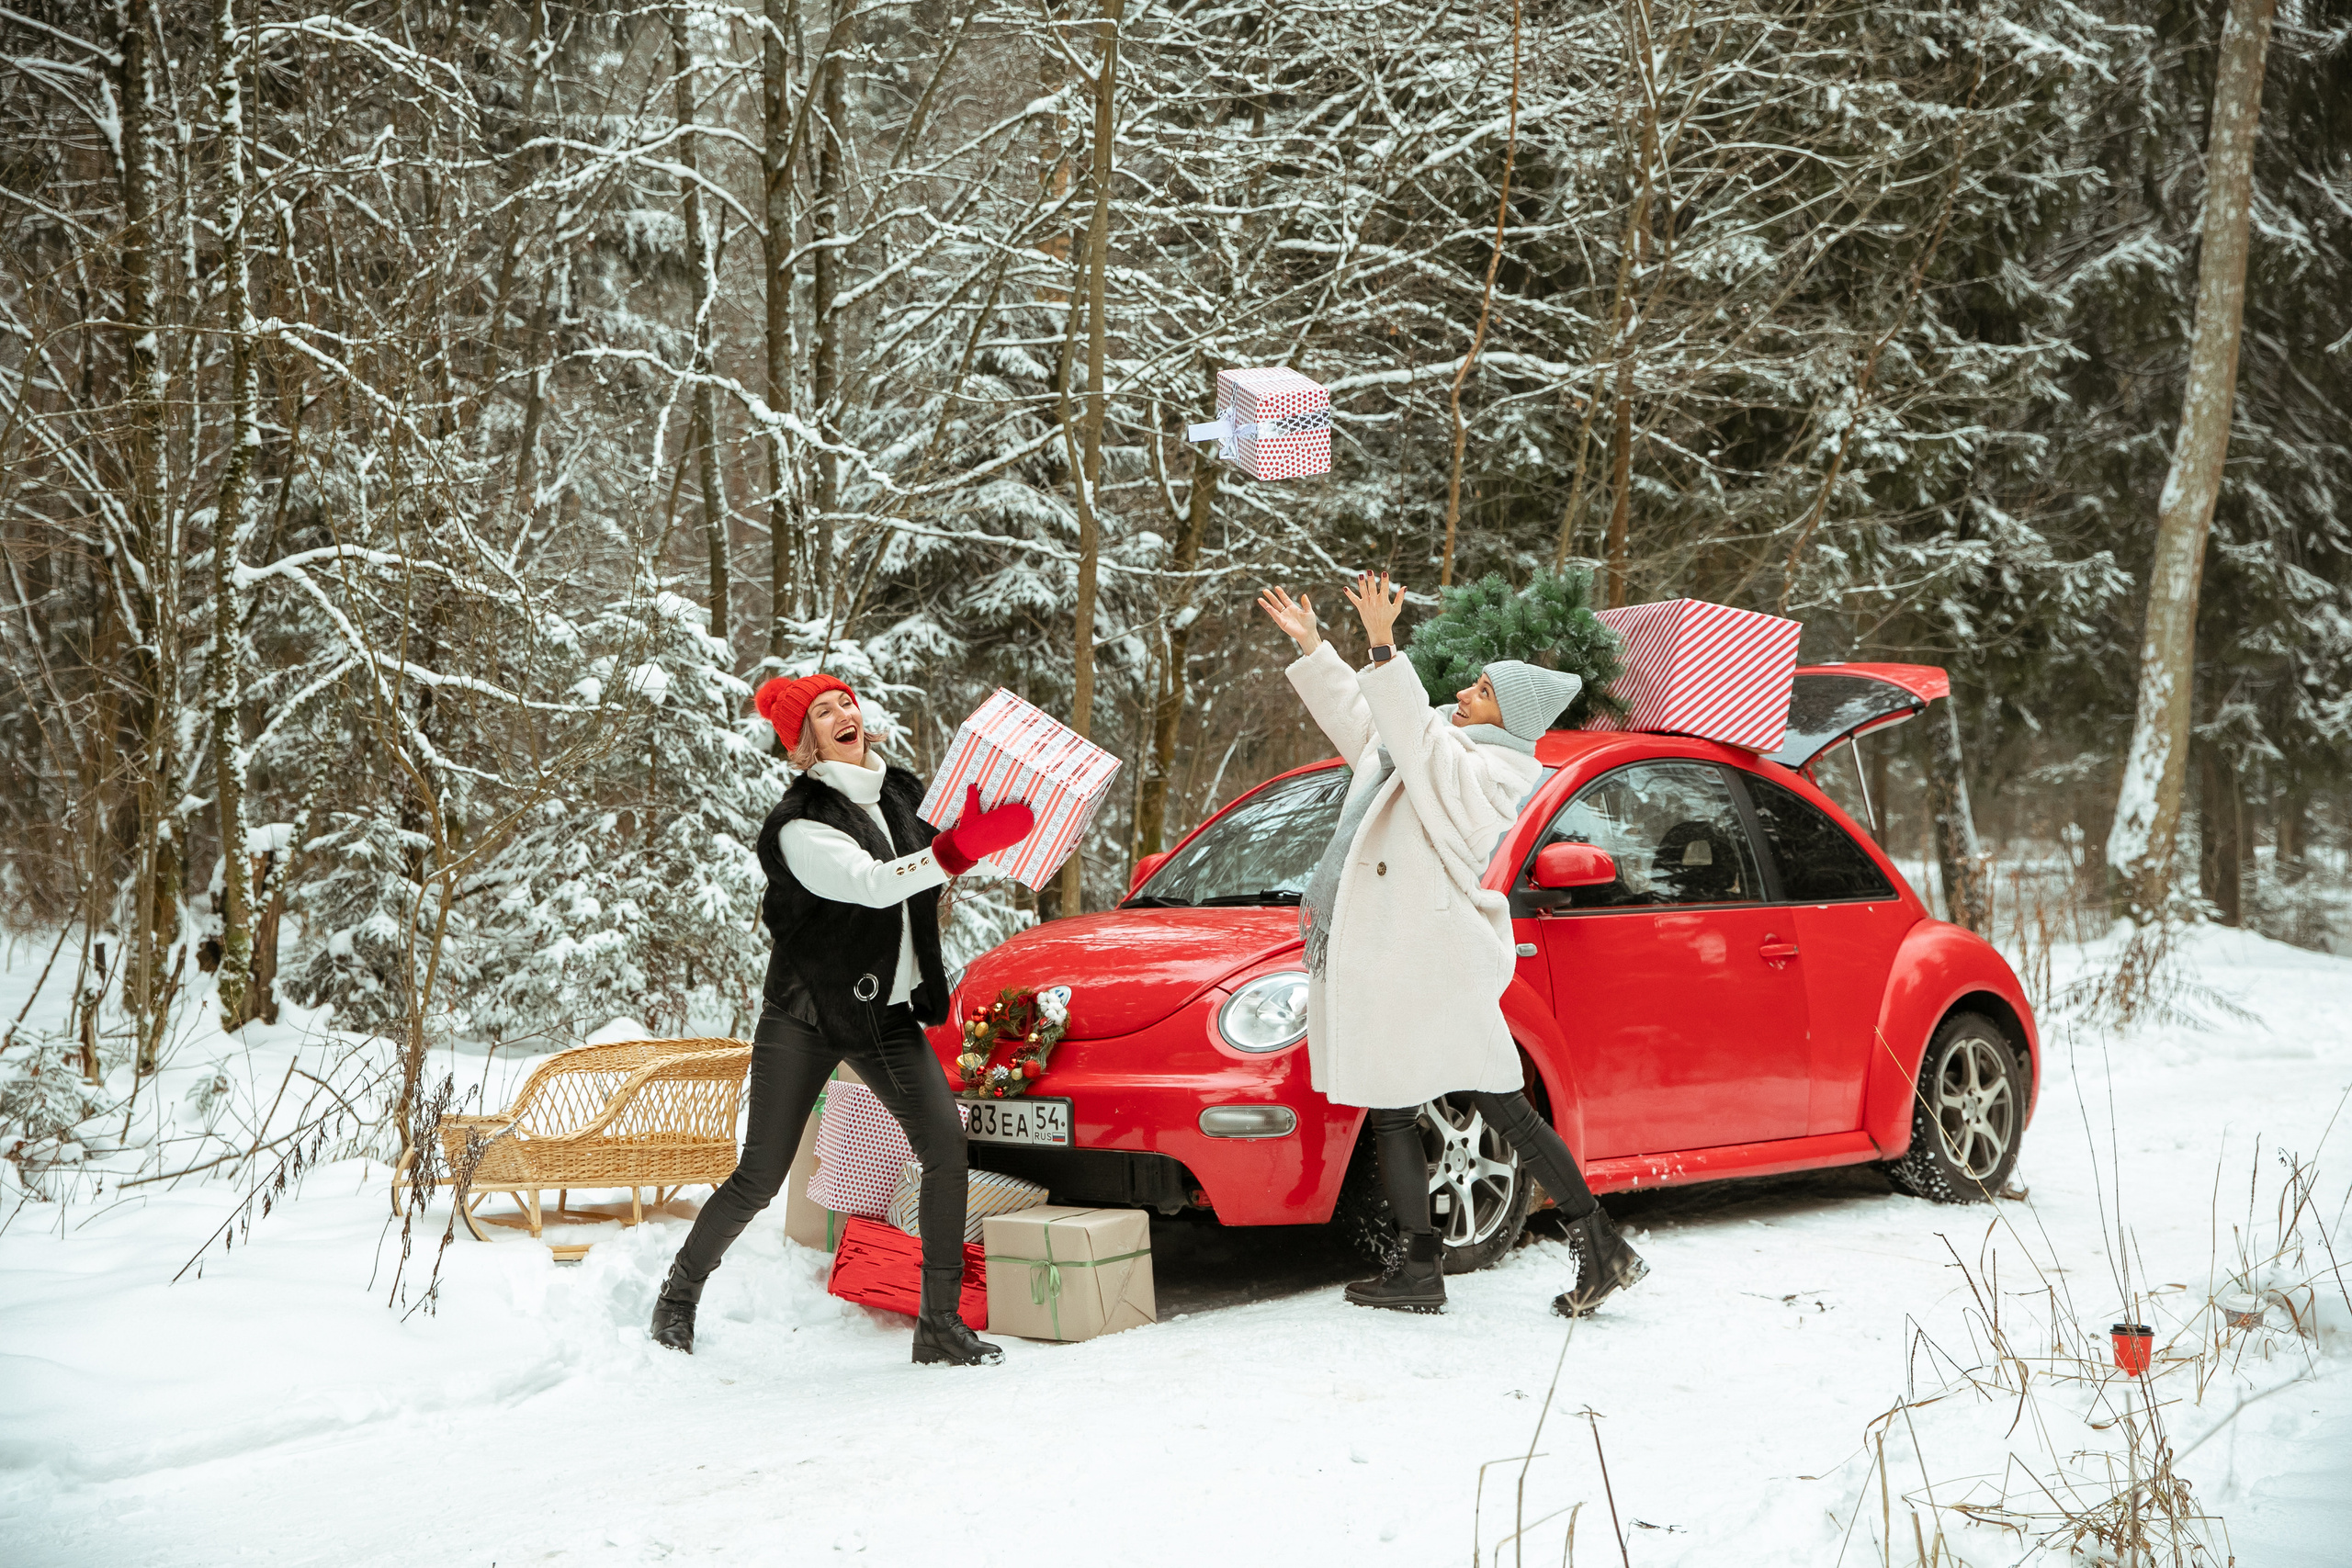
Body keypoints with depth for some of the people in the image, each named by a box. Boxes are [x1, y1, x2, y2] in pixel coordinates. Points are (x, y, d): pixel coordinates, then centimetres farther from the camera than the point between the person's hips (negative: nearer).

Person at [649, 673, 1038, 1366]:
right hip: (805, 1015, -5)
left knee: (946, 1144, -16)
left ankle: (941, 1322, -10)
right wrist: (967, 844, -42)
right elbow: (873, 885, -31)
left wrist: (981, 828, -4)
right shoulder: (799, 826, -16)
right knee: (760, 1179, 1)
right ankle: (682, 1290, 28)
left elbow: (932, 877, 18)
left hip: (889, 1011, 5)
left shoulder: (902, 792, 5)